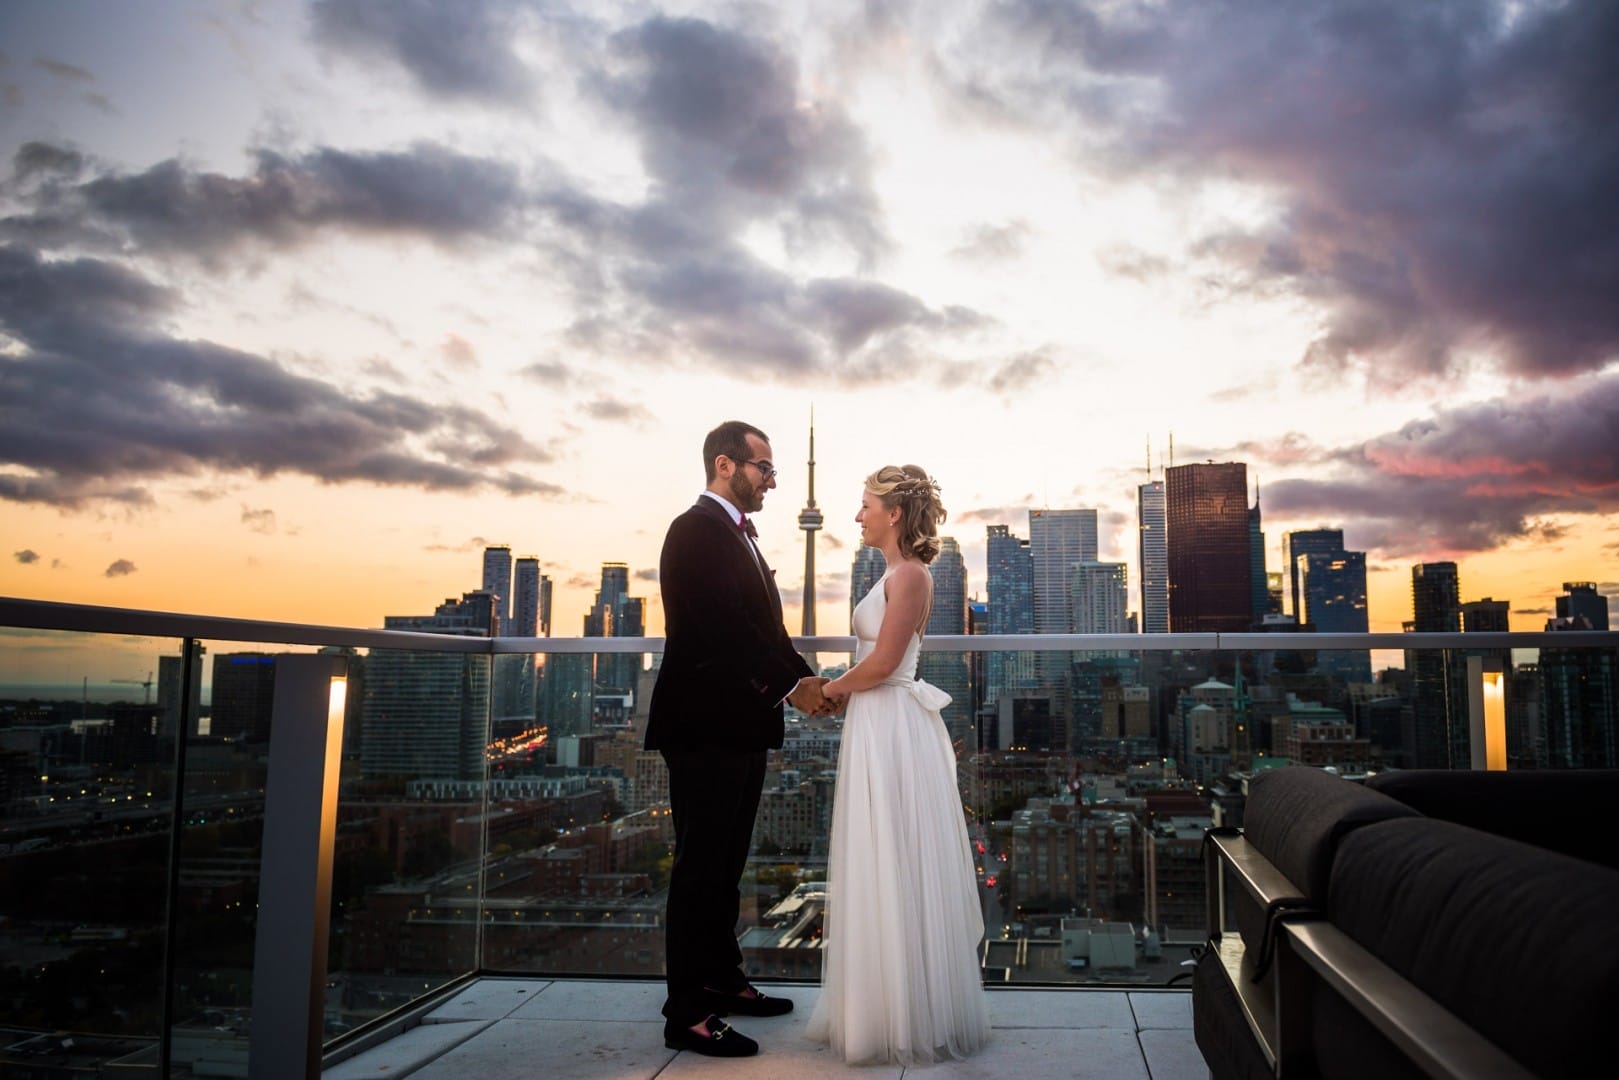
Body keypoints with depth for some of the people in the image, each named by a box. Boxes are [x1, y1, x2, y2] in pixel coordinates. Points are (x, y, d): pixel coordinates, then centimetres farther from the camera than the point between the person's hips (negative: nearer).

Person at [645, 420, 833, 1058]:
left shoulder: (736, 535, 18)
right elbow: (726, 626, -21)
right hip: (706, 728, -10)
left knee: (725, 864, 17)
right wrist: (790, 687, -16)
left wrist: (804, 677, 4)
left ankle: (721, 981, 30)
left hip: (741, 728, 10)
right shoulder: (697, 530, -13)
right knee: (701, 867, -3)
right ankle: (687, 1015, 6)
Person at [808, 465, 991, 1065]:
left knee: (895, 868, -1)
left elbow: (882, 662, -19)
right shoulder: (898, 574, 16)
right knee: (882, 868, 14)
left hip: (892, 728, -10)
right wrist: (846, 690, 6)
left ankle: (908, 1020, 10)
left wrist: (834, 688, -4)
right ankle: (888, 1006, 25)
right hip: (879, 727, 10)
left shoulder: (909, 574, -14)